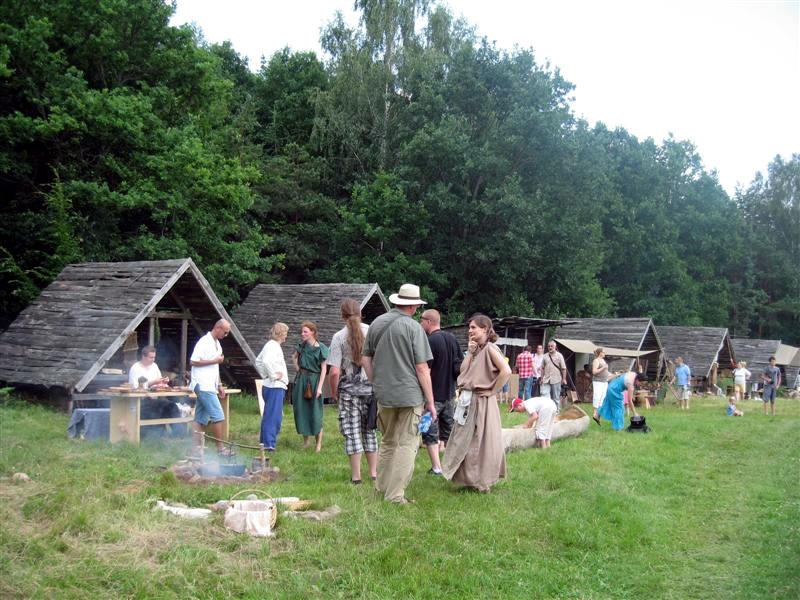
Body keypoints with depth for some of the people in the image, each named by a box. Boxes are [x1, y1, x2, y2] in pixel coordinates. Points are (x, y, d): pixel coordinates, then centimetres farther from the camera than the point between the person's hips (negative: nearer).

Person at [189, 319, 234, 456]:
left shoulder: (217, 344, 17)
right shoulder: (204, 342, -13)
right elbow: (193, 361, -19)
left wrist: (219, 385, 19)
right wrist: (215, 361, -17)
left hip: (210, 386, 9)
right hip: (203, 386, -9)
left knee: (201, 419, 8)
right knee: (218, 416, -9)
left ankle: (195, 449, 10)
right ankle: (220, 448, -3)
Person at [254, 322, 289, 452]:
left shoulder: (272, 345, 17)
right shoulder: (273, 346, -14)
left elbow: (258, 361, 27)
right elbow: (266, 361, -32)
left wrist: (265, 375, 19)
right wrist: (273, 375, -21)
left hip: (277, 386, 11)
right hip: (275, 387, -11)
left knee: (270, 415, 16)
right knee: (273, 415, -10)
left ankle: (265, 441, 24)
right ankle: (269, 443, -10)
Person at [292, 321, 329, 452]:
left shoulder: (321, 348, -11)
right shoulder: (302, 346, 4)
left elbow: (324, 369, -11)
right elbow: (294, 357, 25)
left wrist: (319, 387, -16)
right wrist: (297, 368, 9)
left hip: (314, 381, -5)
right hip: (301, 380, 5)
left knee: (315, 412, -1)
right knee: (301, 410, 7)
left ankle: (318, 443, 9)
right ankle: (306, 440, 21)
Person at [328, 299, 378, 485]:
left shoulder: (339, 337, -9)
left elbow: (335, 371, -13)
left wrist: (334, 392, 1)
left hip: (349, 391, -3)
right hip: (371, 388, 3)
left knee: (352, 433, 4)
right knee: (369, 431, 14)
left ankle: (356, 475, 8)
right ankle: (373, 473, 19)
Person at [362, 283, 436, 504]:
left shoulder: (377, 323, 5)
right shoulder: (413, 327, -11)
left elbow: (365, 358, 11)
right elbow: (421, 368, -12)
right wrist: (430, 401, -6)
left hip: (384, 395, 6)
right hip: (410, 395, -5)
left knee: (387, 442, 20)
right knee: (407, 444, 3)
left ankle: (381, 486, 29)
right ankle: (395, 494, 3)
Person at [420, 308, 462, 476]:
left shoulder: (429, 341, -17)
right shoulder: (453, 339, 5)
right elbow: (460, 366, 11)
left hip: (434, 394, -7)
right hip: (449, 393, 7)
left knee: (430, 432, 2)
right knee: (449, 430, 16)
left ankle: (436, 467, 0)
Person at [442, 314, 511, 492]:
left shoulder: (490, 349, -12)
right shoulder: (476, 349, 13)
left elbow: (506, 371, -24)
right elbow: (463, 371, 8)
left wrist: (492, 390, -17)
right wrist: (469, 353, -1)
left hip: (482, 403, -8)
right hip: (467, 400, 9)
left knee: (481, 442, 1)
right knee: (463, 441, 13)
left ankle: (483, 481, 12)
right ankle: (469, 478, 25)